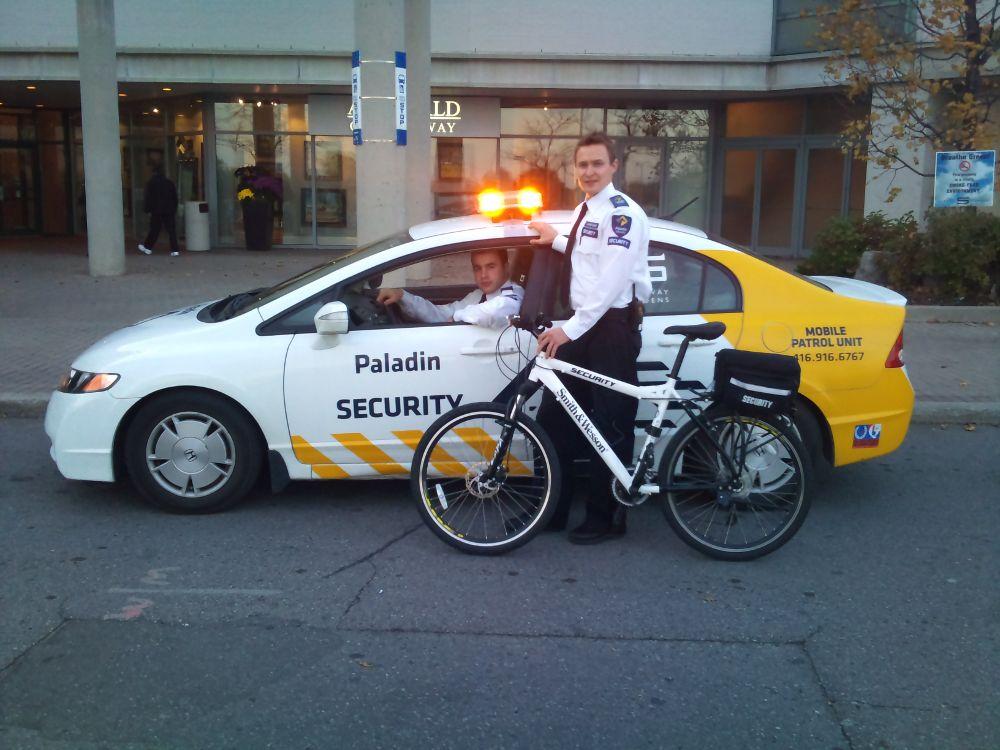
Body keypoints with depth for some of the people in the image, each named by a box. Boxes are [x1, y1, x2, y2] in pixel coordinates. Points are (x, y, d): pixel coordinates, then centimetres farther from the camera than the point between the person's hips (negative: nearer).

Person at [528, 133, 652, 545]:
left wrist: (570, 329, -26)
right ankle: (552, 510, 23)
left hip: (611, 328, -9)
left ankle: (605, 518, 15)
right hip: (580, 327, 9)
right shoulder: (584, 210, 16)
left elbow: (611, 281, -22)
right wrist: (557, 241, 37)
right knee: (553, 418, 10)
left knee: (611, 426, 2)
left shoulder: (621, 212, -14)